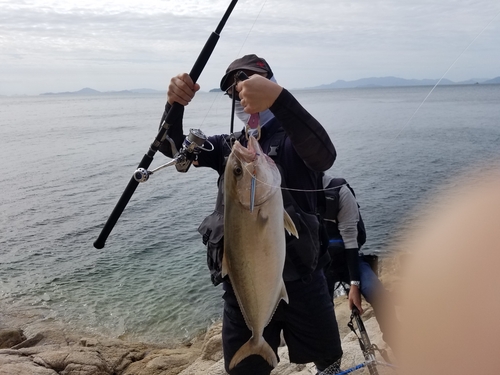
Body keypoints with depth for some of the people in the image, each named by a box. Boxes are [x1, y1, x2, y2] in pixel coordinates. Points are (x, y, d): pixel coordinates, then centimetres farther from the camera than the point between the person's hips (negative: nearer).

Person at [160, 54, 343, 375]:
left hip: (299, 279, -3)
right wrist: (175, 103, -20)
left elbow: (325, 155, -28)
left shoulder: (292, 139, -5)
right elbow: (172, 146, 1)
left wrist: (278, 97, -42)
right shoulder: (229, 146, 10)